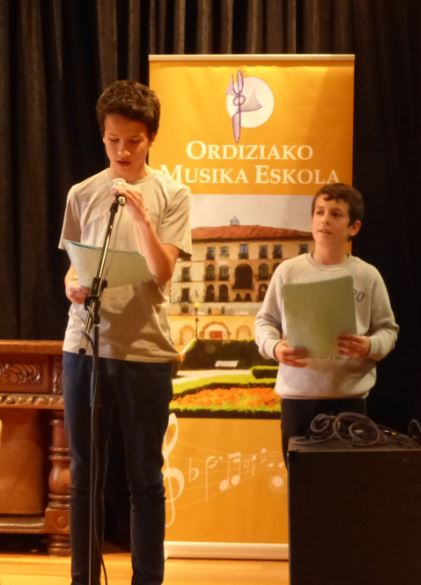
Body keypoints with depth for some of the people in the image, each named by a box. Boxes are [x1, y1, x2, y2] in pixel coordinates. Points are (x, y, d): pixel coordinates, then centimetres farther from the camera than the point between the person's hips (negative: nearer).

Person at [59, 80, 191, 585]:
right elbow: (72, 267, 12)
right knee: (84, 473, 8)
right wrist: (72, 288, -10)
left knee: (144, 477, 4)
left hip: (145, 351, -2)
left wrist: (141, 213, -20)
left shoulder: (172, 195, 0)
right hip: (84, 347, 2)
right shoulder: (82, 194, 7)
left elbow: (162, 271, -8)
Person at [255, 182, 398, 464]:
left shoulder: (367, 276, 2)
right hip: (298, 395, 1)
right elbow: (265, 321, 7)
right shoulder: (288, 271, 3)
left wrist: (370, 346, -16)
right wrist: (274, 347, -12)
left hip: (349, 396, -1)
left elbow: (387, 329, 4)